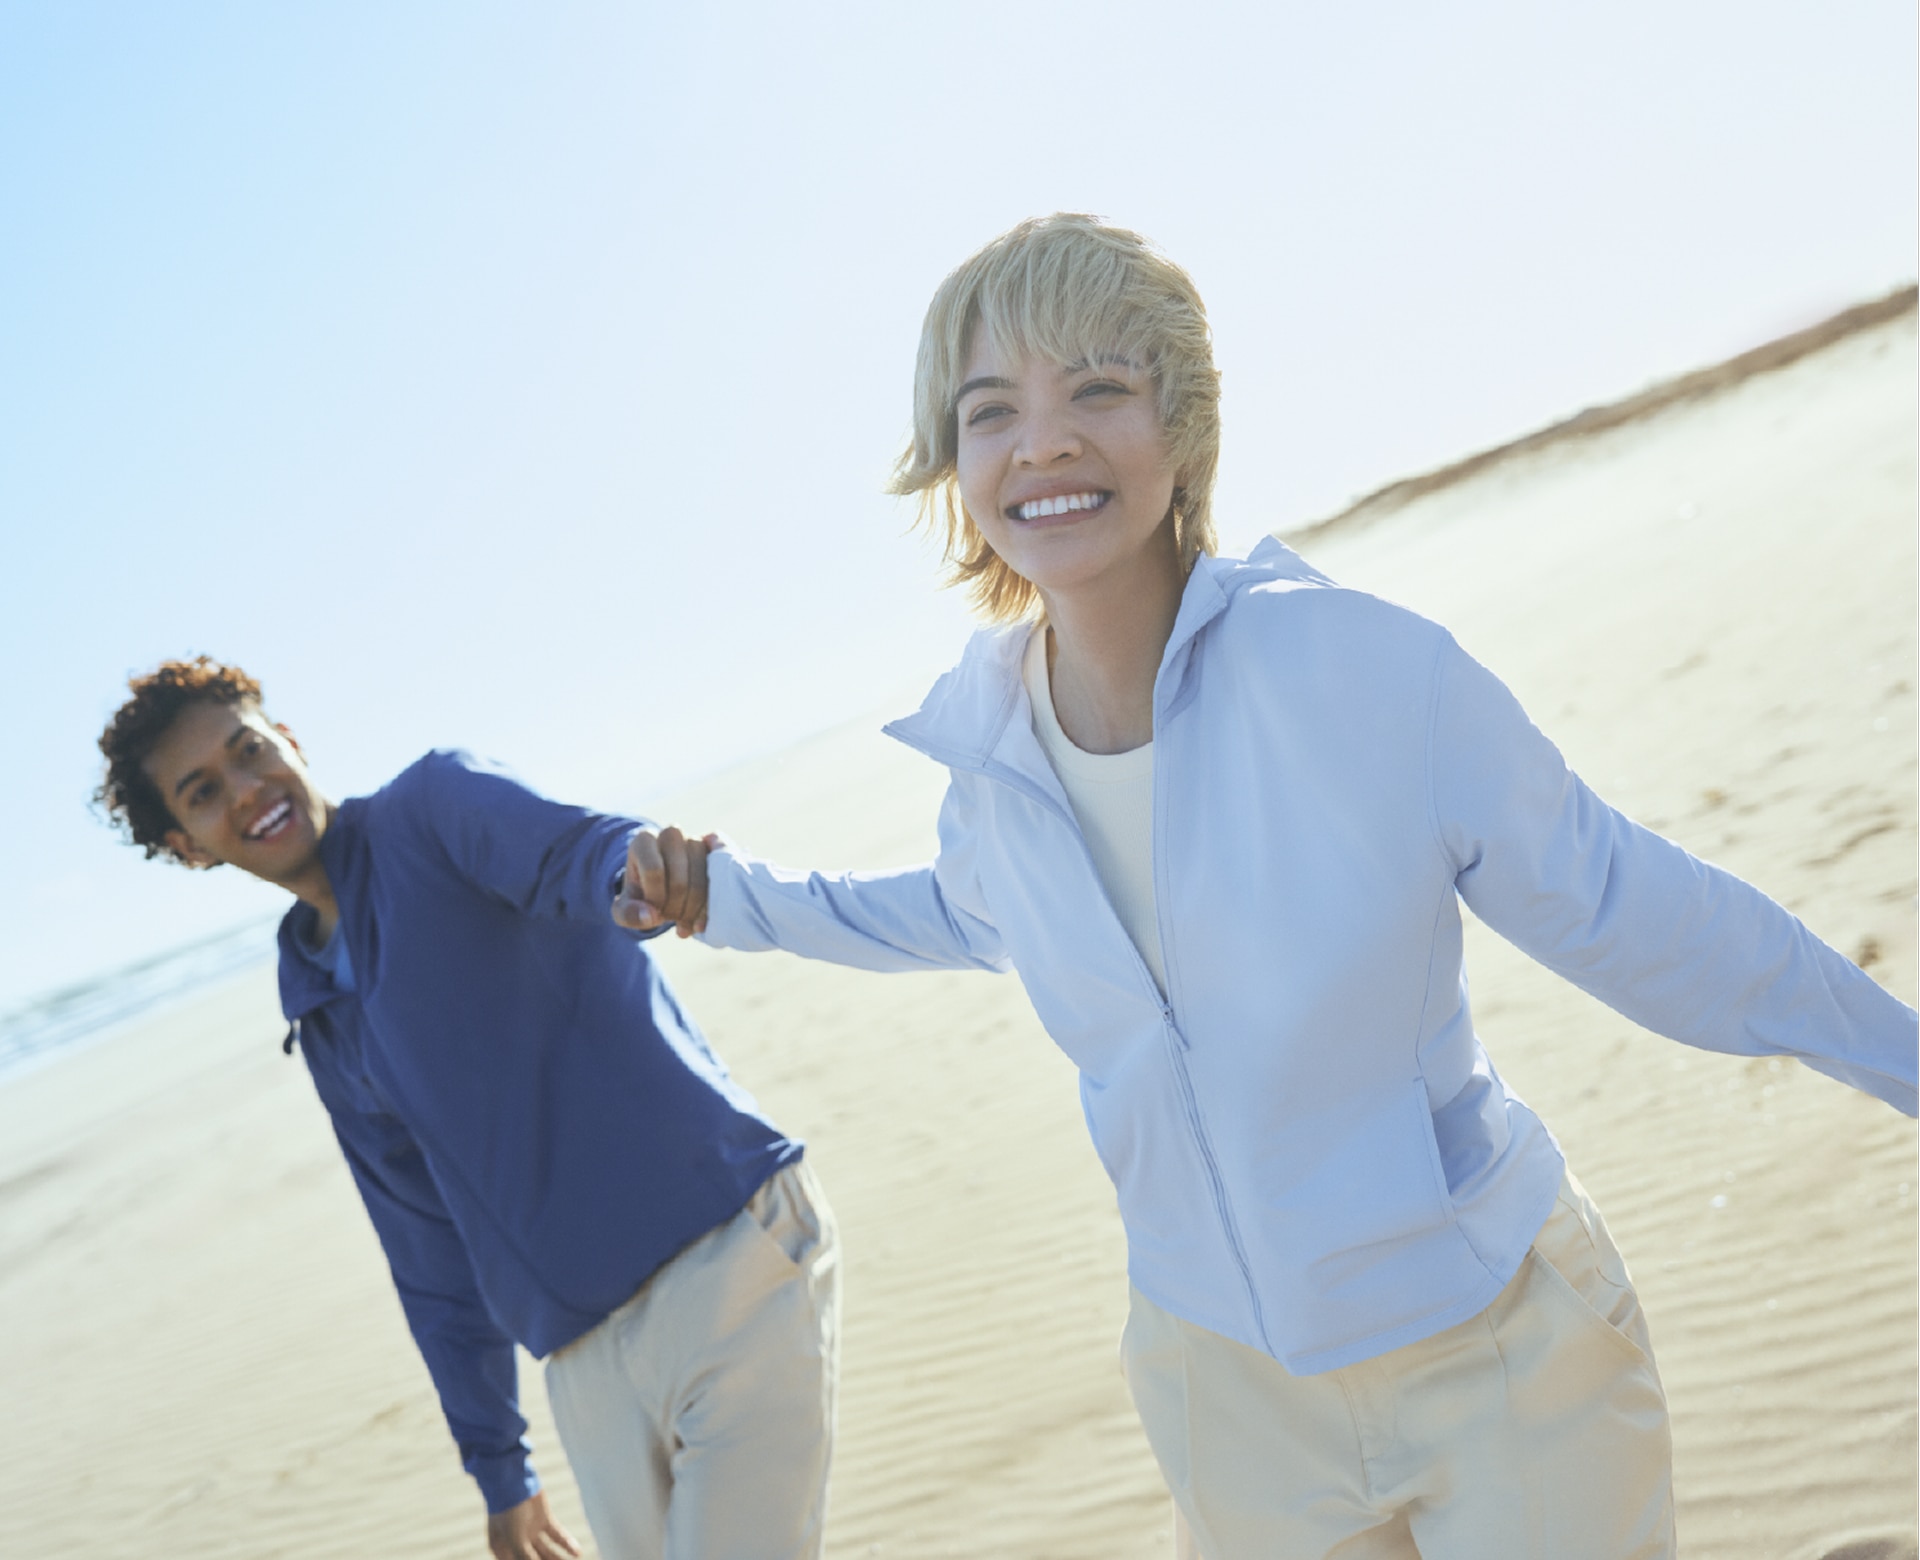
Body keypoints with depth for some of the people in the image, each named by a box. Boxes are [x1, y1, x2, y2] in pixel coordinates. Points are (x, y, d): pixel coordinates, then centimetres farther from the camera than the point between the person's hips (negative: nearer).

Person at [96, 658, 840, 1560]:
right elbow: (432, 1252, 21)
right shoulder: (321, 1021, 17)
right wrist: (498, 1469, 22)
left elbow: (569, 851, -23)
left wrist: (638, 872, -48)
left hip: (729, 1249, -6)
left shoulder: (435, 806, 0)